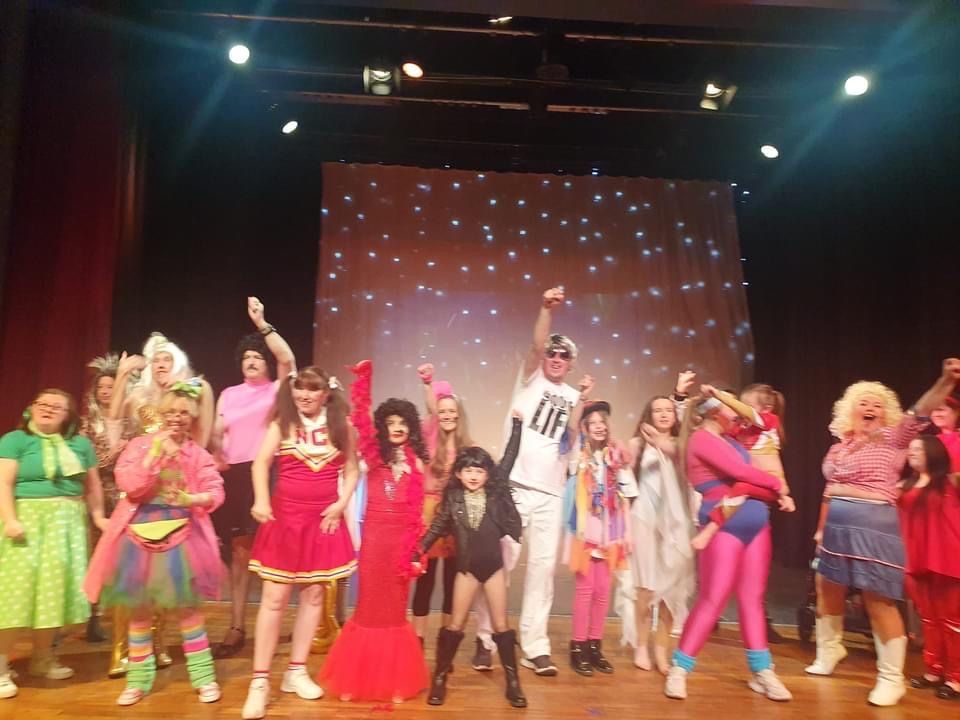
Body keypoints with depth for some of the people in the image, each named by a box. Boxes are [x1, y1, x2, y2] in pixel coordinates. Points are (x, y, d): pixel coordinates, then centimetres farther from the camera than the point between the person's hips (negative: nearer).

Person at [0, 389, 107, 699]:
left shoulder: (80, 444, 12)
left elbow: (92, 485, 15)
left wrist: (98, 516, 7)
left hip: (66, 523, 5)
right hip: (27, 520, -4)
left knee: (54, 586, 8)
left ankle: (43, 658, 22)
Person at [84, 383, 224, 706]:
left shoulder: (198, 453, 2)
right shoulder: (140, 445, 1)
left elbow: (215, 492, -8)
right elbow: (128, 484, -12)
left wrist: (190, 499, -27)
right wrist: (157, 453, -17)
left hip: (182, 535, -1)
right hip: (140, 534, 1)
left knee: (187, 605, 3)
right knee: (139, 607, 10)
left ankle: (203, 676, 14)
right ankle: (139, 679, 25)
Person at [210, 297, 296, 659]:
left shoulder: (278, 389, 4)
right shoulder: (228, 394, 17)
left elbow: (287, 359, -15)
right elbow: (217, 433, 13)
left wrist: (261, 323, -14)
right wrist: (216, 455, -8)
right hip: (235, 475, 5)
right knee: (239, 548, 10)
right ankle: (237, 628, 19)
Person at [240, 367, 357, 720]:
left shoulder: (341, 425, 3)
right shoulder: (282, 423, 0)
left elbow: (352, 470, 6)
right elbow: (261, 462, -10)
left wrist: (341, 504, -7)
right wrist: (261, 500, -25)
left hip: (324, 518, 2)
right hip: (285, 515, -2)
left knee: (313, 595, 10)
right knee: (274, 598, -1)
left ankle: (296, 671, 24)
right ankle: (260, 680, 7)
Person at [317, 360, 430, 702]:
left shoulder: (416, 462, 5)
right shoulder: (374, 455, 4)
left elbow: (418, 510, 2)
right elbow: (360, 417, -8)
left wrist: (416, 549, -3)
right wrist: (363, 378, -14)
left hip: (402, 538, 1)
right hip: (375, 535, 0)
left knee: (395, 609, 11)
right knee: (370, 606, 8)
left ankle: (395, 682, 25)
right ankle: (359, 679, 23)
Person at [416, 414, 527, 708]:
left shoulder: (495, 492, -4)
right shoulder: (453, 499, -5)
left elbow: (509, 458, -1)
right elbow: (437, 527, 3)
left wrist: (516, 425, 0)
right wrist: (417, 554, 1)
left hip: (494, 566, 1)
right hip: (467, 568, 0)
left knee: (501, 625, 8)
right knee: (455, 624, 6)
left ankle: (513, 681, 17)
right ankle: (439, 678, 19)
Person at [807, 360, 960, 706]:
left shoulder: (892, 439, -3)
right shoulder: (840, 446, 12)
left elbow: (918, 414, -22)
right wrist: (821, 529, 16)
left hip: (874, 525, -6)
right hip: (837, 525, 6)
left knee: (878, 599, -3)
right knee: (827, 590, 15)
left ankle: (891, 678, 11)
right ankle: (829, 649, 37)